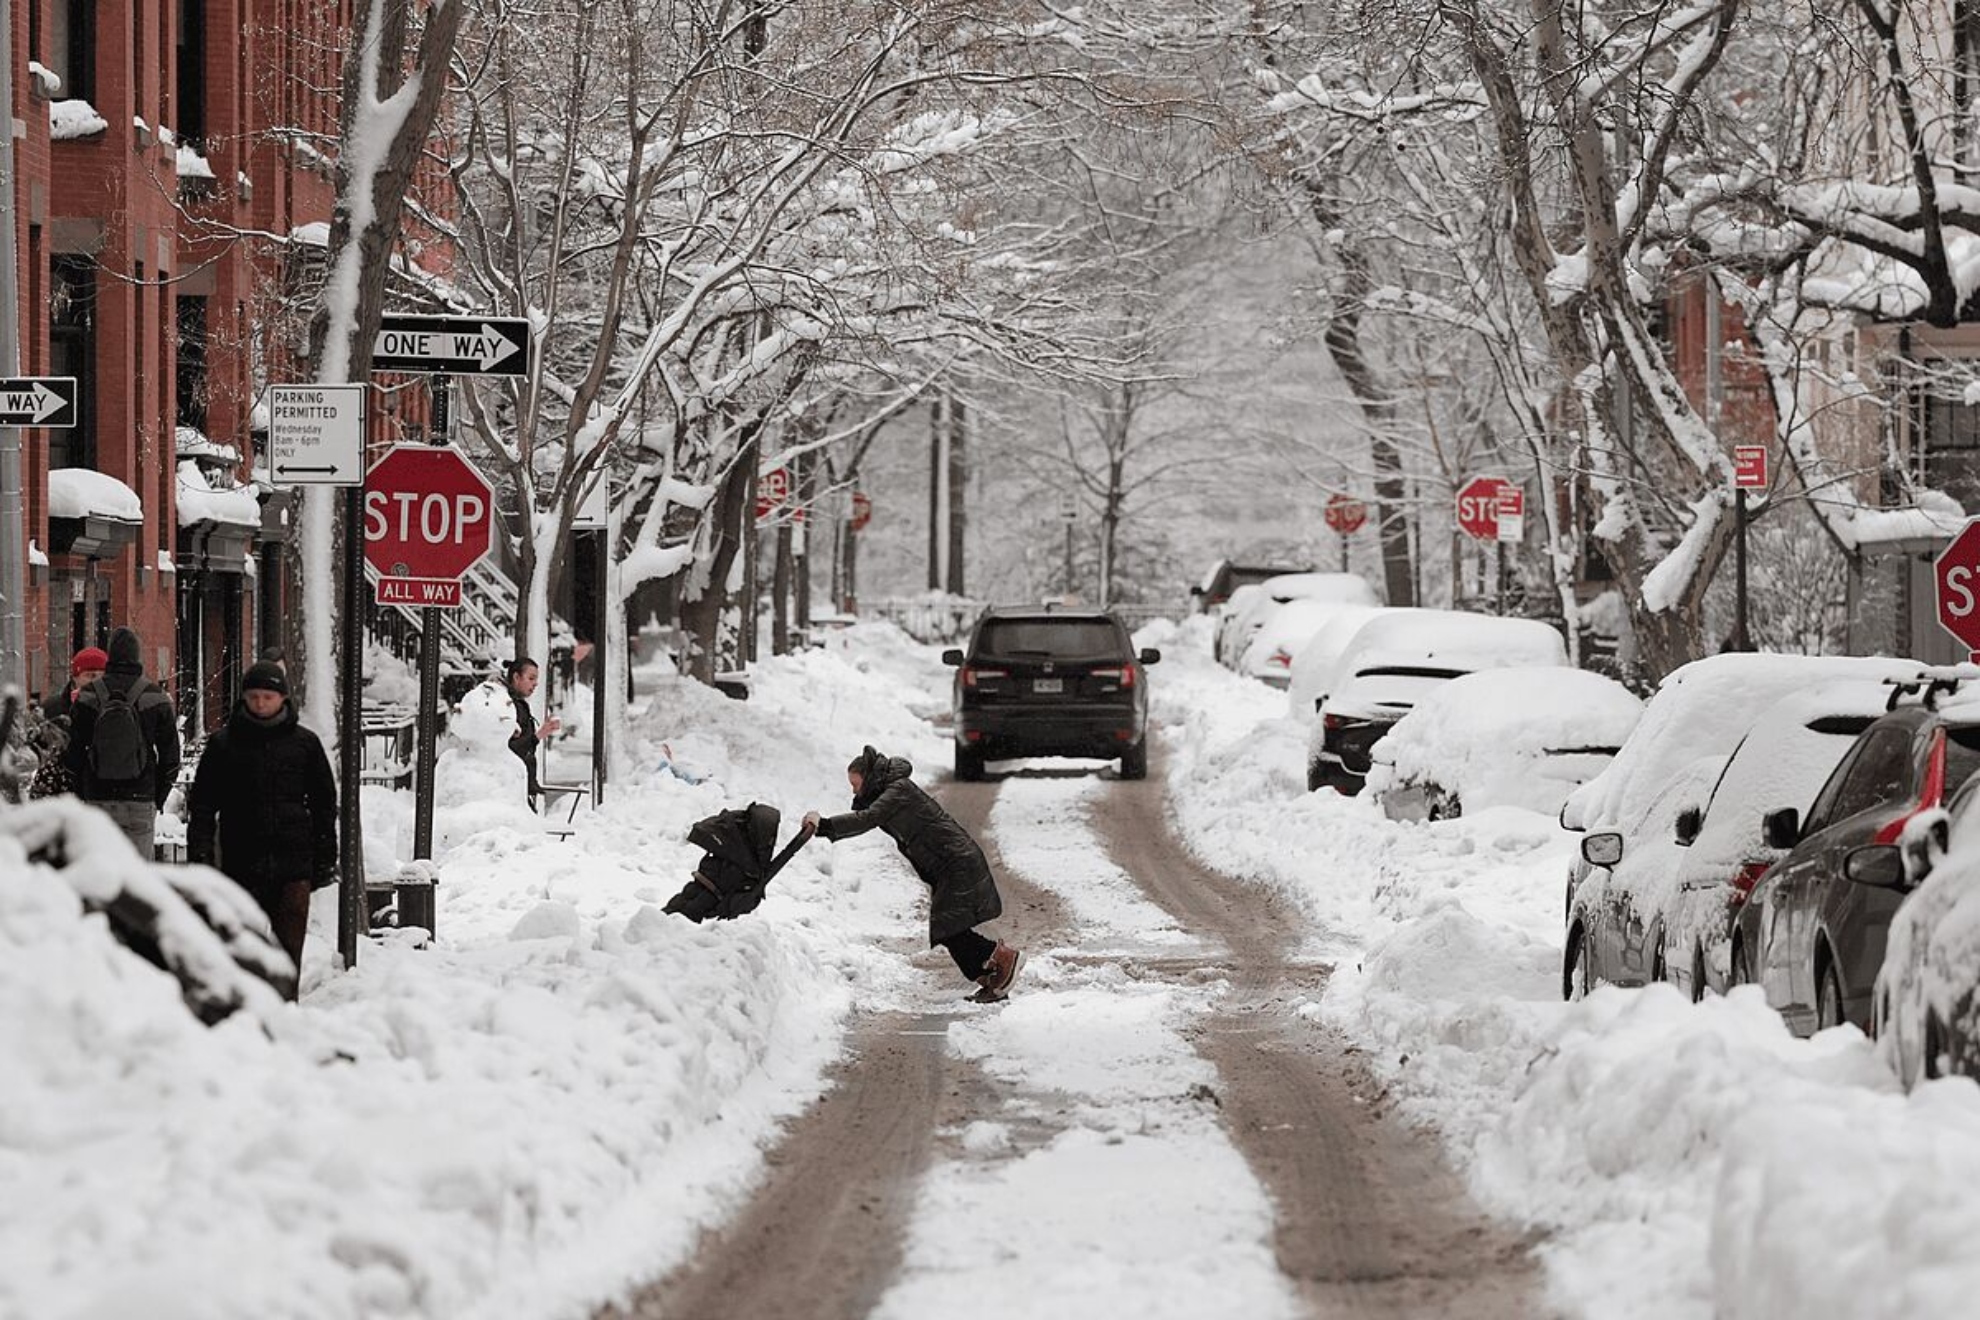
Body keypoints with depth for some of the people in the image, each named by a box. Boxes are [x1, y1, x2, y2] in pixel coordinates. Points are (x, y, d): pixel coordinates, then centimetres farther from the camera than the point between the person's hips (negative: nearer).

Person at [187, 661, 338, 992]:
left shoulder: (304, 743, 8)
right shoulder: (224, 743, 6)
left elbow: (325, 803, 13)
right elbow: (203, 805, 7)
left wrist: (325, 860, 9)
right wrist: (200, 856, -3)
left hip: (293, 864, 0)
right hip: (242, 862, 0)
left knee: (289, 946, -3)